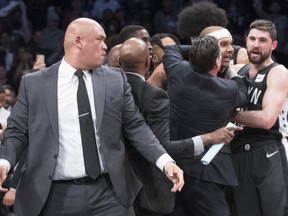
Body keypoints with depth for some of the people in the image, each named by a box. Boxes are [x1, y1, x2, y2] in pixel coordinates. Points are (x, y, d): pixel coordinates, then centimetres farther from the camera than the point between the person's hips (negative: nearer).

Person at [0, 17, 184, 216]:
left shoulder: (116, 81, 9)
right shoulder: (34, 84, 4)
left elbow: (135, 126, 9)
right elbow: (17, 131, 5)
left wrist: (164, 160, -4)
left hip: (109, 193, 2)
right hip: (55, 196, -1)